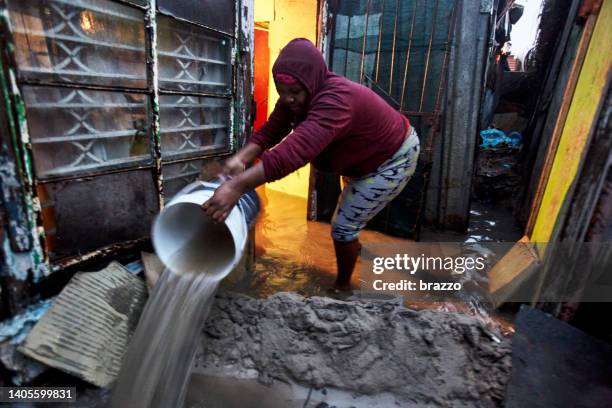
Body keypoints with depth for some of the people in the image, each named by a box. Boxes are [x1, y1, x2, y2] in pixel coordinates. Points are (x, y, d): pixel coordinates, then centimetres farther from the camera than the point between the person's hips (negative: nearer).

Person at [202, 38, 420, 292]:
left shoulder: (336, 99, -42)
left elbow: (297, 149, -56)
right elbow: (270, 130, -21)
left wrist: (237, 186, -63)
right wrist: (241, 158, -41)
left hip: (393, 160, -9)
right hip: (363, 158, 9)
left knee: (343, 226, -8)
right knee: (348, 213, 29)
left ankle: (342, 287, 16)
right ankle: (354, 246, 58)